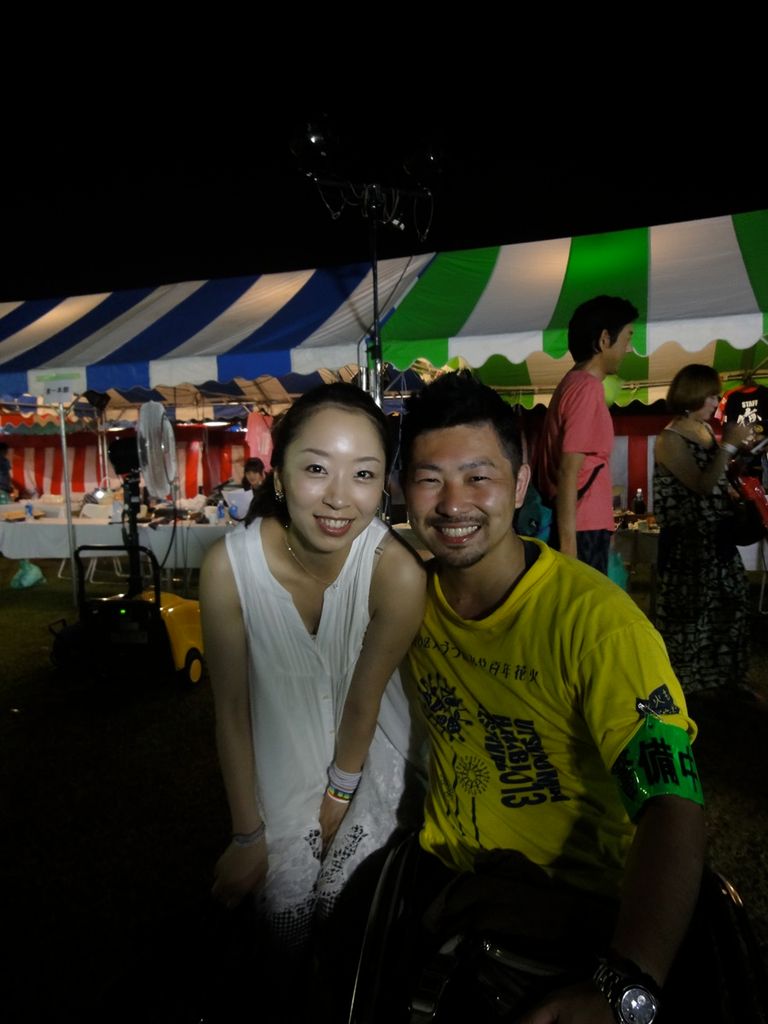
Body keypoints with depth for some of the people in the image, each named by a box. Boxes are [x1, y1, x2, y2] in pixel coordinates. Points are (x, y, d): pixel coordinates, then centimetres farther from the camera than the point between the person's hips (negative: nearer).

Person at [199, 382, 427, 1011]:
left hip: (374, 774, -1)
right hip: (279, 776, 1)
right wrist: (247, 834, -4)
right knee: (287, 931, 17)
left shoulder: (397, 571, -30)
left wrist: (339, 795, -2)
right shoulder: (230, 565, -25)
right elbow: (231, 708, -14)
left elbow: (364, 700, -17)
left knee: (367, 941, 14)